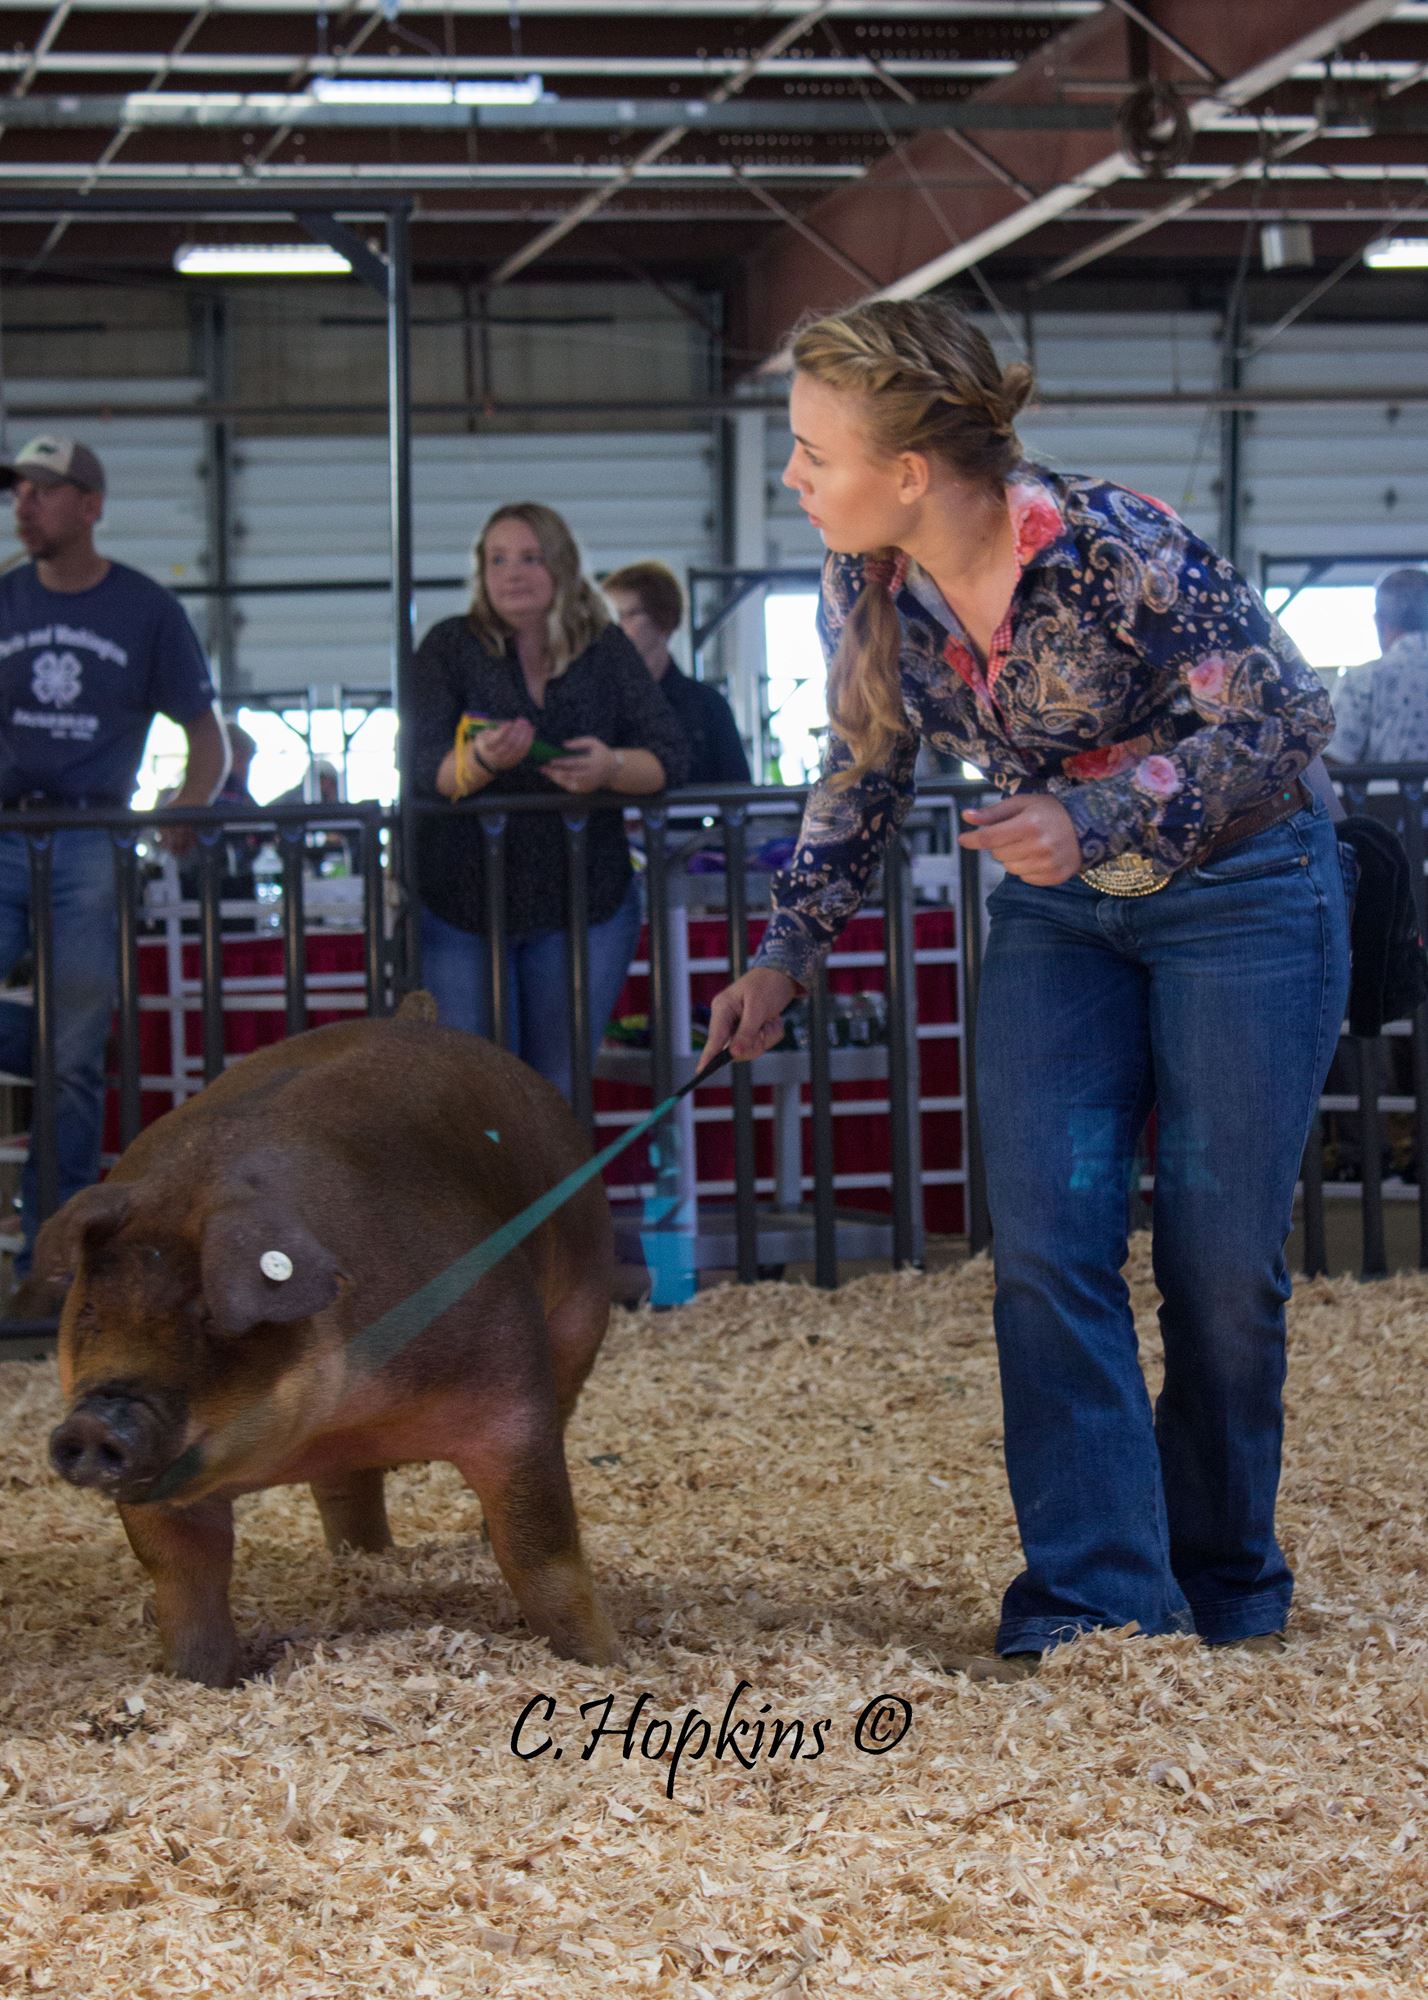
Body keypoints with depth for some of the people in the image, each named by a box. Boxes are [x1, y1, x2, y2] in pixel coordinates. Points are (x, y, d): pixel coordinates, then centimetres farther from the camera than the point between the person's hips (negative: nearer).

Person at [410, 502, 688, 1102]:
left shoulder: (606, 650, 3)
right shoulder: (450, 647, 0)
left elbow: (670, 756, -4)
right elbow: (422, 765, -11)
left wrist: (611, 768, -26)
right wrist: (482, 761, -33)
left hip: (583, 903, 1)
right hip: (462, 904, -1)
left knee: (558, 1093, 4)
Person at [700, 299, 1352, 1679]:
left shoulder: (1114, 551, -28)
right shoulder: (864, 585, -10)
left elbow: (1285, 718, -20)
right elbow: (862, 778, 6)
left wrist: (1096, 818, -29)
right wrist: (784, 955, 0)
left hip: (1239, 891, -5)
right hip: (1057, 912, 5)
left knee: (1220, 1258, 1)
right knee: (1046, 1248, -7)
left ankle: (1228, 1589, 20)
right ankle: (1098, 1602, -4)